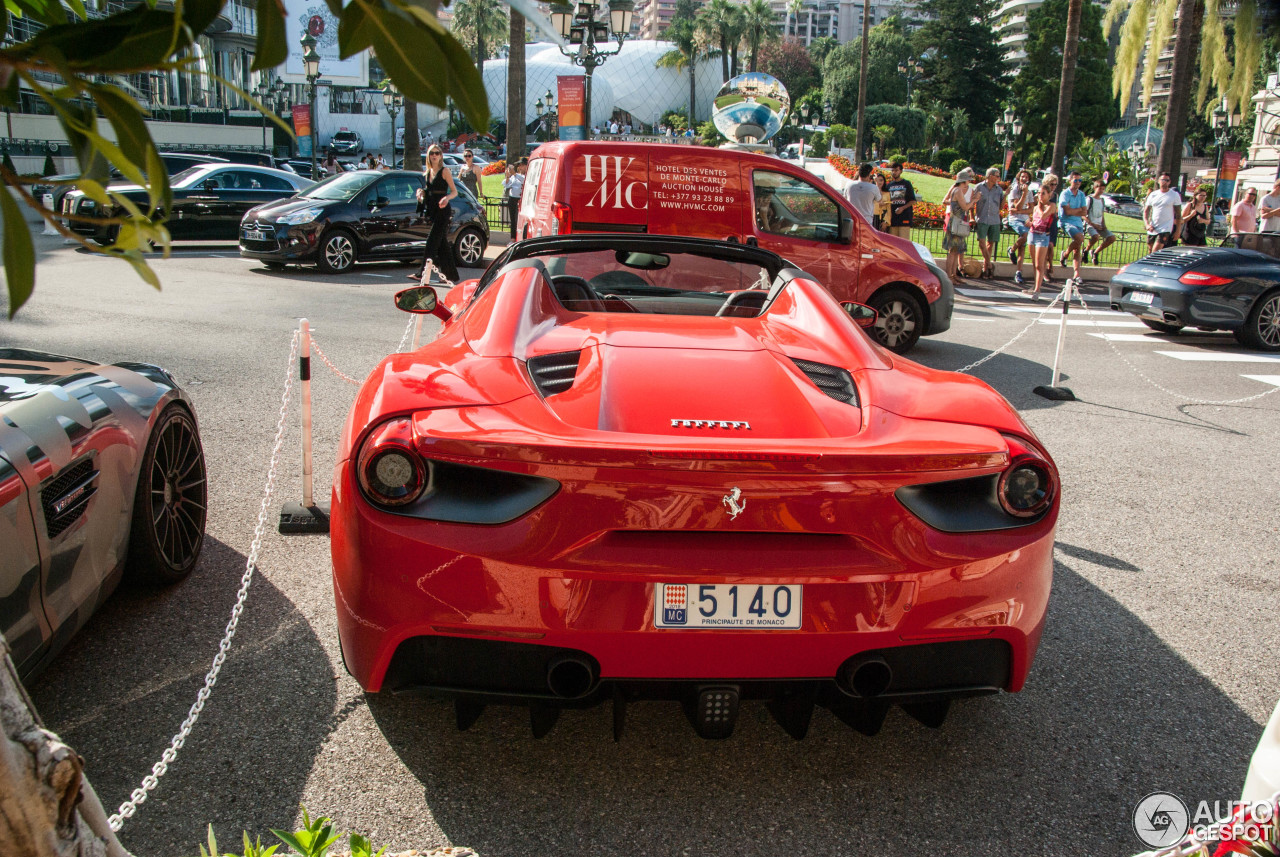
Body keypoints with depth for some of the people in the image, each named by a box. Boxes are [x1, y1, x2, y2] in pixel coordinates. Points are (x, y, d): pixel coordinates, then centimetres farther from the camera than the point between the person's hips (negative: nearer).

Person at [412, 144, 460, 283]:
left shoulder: (444, 171, -4)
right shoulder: (427, 172, 16)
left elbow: (454, 191, -7)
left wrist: (447, 198, -26)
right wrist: (421, 193, 4)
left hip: (442, 210, -8)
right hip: (432, 210, 8)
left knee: (432, 241, -12)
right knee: (442, 243, 9)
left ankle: (422, 273, -16)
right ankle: (451, 275, 14)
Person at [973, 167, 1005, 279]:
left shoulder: (999, 189, 9)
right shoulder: (979, 187, 2)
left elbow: (1001, 206, 7)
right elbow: (973, 203, 6)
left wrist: (1006, 195, -5)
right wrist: (972, 216, -6)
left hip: (995, 220, 3)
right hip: (982, 219, -3)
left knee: (991, 243, 5)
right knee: (981, 241, -15)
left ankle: (985, 267, 13)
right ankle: (989, 264, -5)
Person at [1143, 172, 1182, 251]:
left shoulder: (1175, 195, 0)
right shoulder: (1153, 195, 10)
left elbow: (1178, 215, 1)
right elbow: (1146, 211, 11)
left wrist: (1178, 230, -3)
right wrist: (1147, 224, -7)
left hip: (1165, 229, -4)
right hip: (1152, 229, 4)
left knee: (1155, 253, -17)